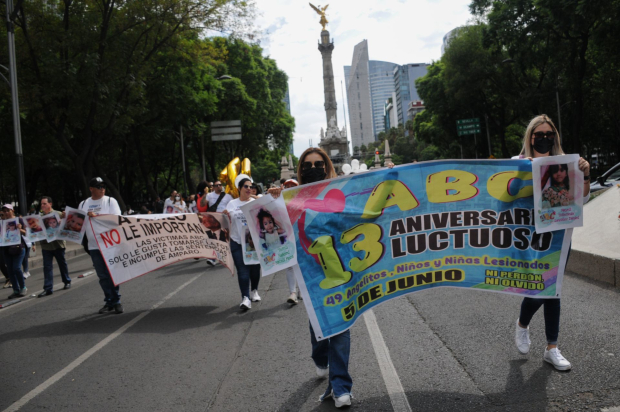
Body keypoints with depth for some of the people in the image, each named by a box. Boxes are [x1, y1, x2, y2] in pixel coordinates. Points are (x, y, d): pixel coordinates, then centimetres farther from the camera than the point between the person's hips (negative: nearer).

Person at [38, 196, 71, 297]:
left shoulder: (58, 214, -2)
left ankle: (67, 282, 29)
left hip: (58, 243, -1)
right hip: (46, 245, 1)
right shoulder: (39, 216, 3)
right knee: (47, 267, 0)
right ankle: (48, 288, 1)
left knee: (62, 263, 12)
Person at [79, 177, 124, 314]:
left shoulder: (110, 201, 1)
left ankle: (116, 301, 9)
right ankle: (109, 302, 15)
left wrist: (96, 216, -18)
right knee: (102, 275, 6)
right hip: (94, 245, 3)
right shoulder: (83, 204, 12)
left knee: (112, 273, -1)